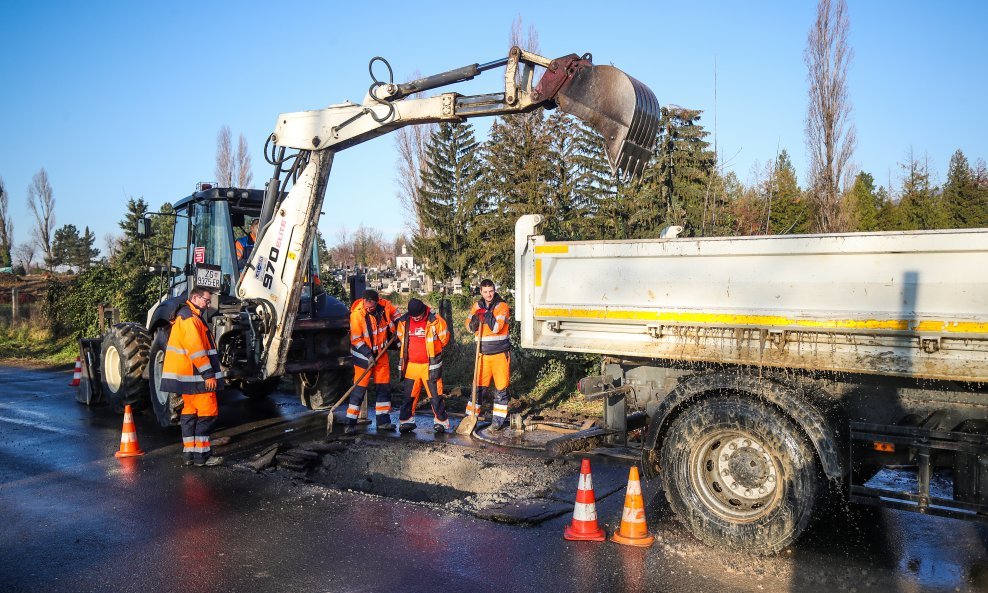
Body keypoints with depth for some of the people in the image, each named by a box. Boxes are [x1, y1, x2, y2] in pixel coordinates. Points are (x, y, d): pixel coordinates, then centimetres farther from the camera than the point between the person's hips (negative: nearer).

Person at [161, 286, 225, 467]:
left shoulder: (185, 317, 20)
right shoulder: (190, 319, -15)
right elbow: (196, 350, -22)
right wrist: (209, 374, -21)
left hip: (187, 375, 11)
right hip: (195, 377, -11)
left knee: (190, 412, 12)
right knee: (208, 412, -7)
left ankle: (189, 452, 16)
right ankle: (201, 455, -5)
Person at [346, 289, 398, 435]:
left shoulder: (385, 306, -11)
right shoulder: (357, 314, -21)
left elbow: (395, 315, 13)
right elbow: (356, 339, -17)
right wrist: (368, 354, -21)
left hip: (381, 353, 5)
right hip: (363, 354, -5)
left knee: (384, 387, 8)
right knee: (359, 388, -6)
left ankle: (383, 420, 17)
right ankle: (350, 423, -1)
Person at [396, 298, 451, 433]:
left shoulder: (435, 321, -11)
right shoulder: (403, 322, 0)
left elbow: (444, 338, 1)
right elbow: (401, 338, 19)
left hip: (430, 365, -3)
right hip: (410, 365, 3)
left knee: (435, 395, 0)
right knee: (408, 395, 9)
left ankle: (441, 422, 11)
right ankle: (406, 421, 20)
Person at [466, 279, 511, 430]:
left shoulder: (502, 306, -8)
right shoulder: (477, 306, 7)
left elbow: (496, 327, -19)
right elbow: (469, 327, 4)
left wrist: (485, 314, -22)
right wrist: (476, 317, -14)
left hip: (500, 353, -3)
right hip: (483, 353, 4)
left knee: (501, 386, 2)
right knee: (478, 385, 8)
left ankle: (499, 419, 11)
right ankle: (471, 414, 19)